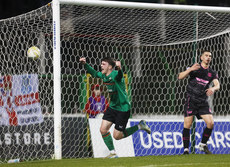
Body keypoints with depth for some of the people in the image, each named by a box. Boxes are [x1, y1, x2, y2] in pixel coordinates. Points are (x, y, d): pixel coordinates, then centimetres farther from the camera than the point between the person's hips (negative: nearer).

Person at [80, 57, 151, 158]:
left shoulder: (115, 75, -22)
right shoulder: (104, 76, 2)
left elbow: (119, 74, -48)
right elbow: (94, 73, 23)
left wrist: (119, 68, -72)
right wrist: (85, 64, 8)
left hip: (123, 109, -8)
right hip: (112, 107, 8)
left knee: (117, 136, -1)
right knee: (103, 130, -1)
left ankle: (139, 126, 16)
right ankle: (113, 153, 13)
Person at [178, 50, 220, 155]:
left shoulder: (212, 73, 9)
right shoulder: (194, 69, 2)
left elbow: (217, 85, -7)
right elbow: (180, 77, -7)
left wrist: (213, 88, -31)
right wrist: (190, 69, -24)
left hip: (203, 102, 3)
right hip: (191, 101, -3)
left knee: (211, 123, -10)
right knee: (187, 125, -8)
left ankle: (203, 145, 9)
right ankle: (186, 150, -1)